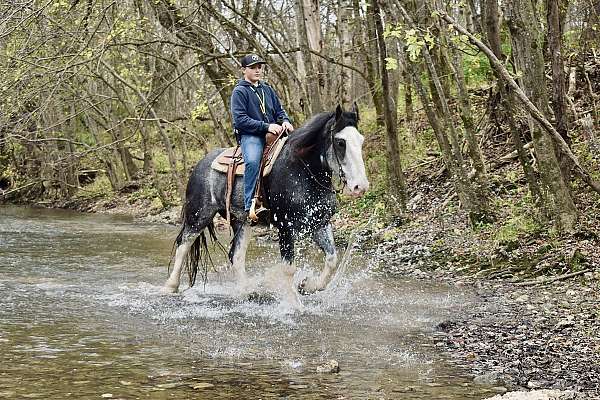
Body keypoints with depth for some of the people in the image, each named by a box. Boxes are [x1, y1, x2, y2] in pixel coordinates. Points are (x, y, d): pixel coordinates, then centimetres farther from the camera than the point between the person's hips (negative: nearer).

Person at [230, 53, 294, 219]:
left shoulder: (267, 90, 22)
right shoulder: (239, 92, 1)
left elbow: (279, 111, 25)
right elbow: (240, 119, -10)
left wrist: (285, 121, -1)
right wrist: (266, 126, -18)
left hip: (272, 134, 6)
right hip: (250, 136, -6)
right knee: (252, 161, -36)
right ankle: (250, 204, -32)